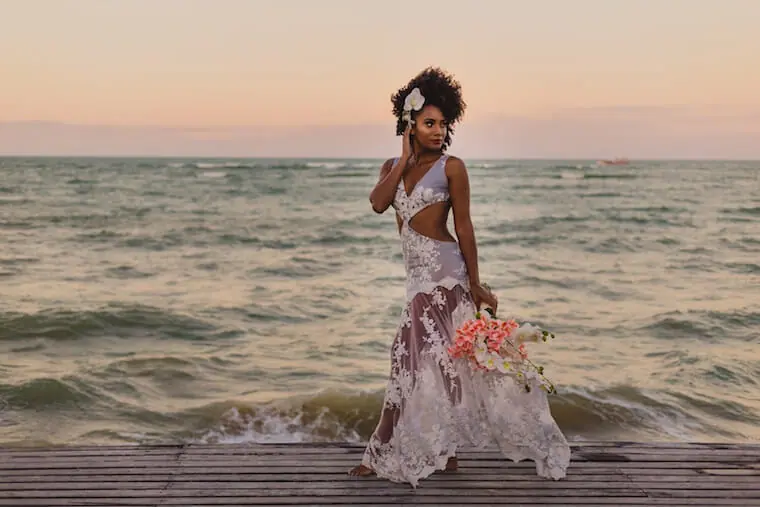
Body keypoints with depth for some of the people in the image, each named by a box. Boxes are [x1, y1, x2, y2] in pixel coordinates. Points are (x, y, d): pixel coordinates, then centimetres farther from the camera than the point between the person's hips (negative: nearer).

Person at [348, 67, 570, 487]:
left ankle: (388, 455, 12)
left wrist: (475, 284, -9)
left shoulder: (451, 167, -6)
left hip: (443, 270, -6)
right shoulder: (392, 166, 9)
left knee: (419, 358, 0)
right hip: (420, 273, 6)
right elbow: (378, 204, -11)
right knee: (436, 359, 12)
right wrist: (405, 158, -8)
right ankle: (441, 452, 24)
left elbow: (464, 227, -8)